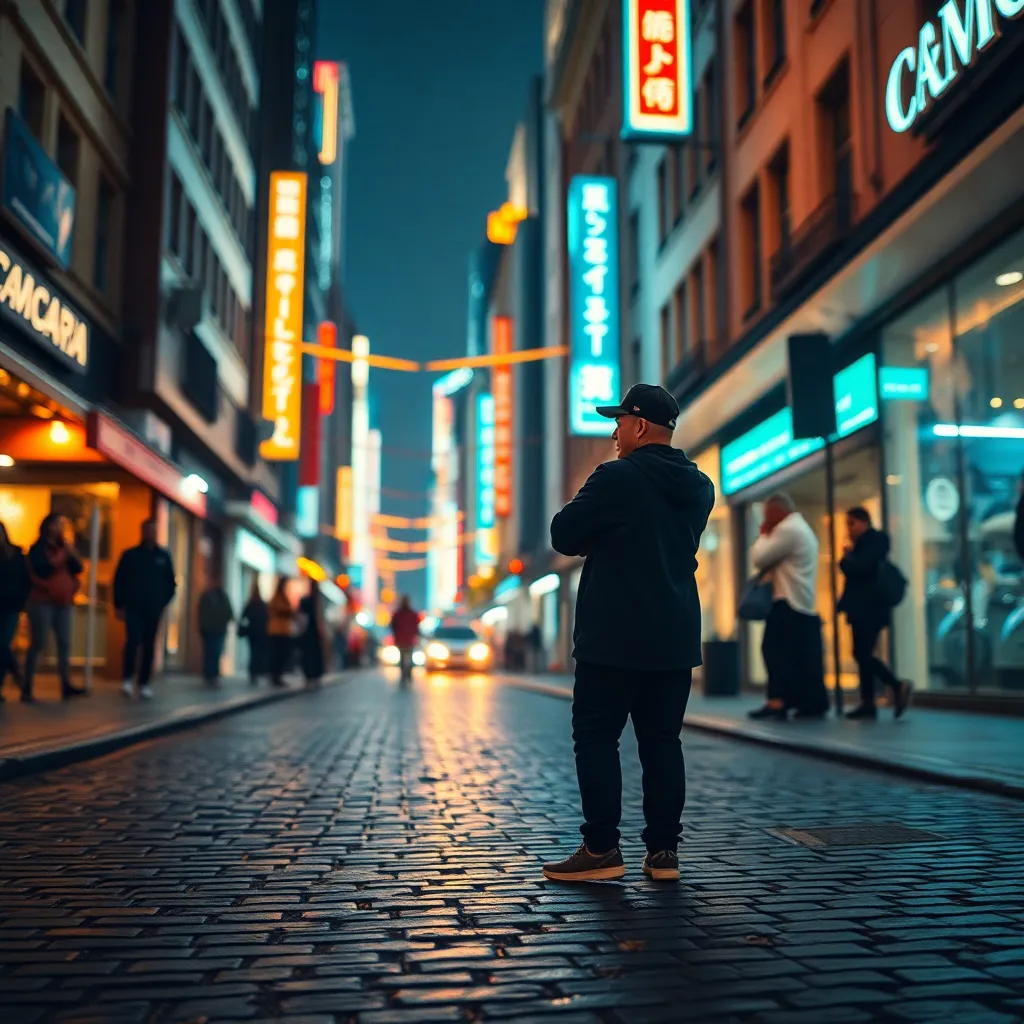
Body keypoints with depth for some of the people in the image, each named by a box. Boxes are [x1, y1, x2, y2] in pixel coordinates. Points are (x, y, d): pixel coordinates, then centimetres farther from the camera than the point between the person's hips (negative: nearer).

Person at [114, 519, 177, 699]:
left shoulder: (164, 556, 7)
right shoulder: (130, 555, 4)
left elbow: (170, 582, 12)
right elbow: (119, 581, 4)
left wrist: (164, 603, 4)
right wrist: (119, 605, -1)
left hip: (153, 609, 2)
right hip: (133, 607, -2)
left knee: (149, 646, 4)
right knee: (133, 640, -17)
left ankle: (144, 684, 9)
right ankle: (128, 679, -9)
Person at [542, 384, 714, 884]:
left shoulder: (616, 479, -12)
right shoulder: (699, 487, 10)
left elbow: (563, 536, -6)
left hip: (614, 637, -6)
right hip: (676, 638, 7)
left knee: (596, 737, 2)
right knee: (662, 741, 10)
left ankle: (601, 848, 3)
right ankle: (663, 851, 12)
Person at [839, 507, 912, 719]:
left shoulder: (876, 539, -7)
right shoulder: (862, 544, 18)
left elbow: (862, 566, -20)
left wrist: (846, 559, -2)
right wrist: (848, 559, -3)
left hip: (870, 609, -9)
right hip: (862, 609, 9)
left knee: (863, 655, -13)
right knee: (862, 655, 7)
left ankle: (898, 687, -5)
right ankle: (868, 703, 8)